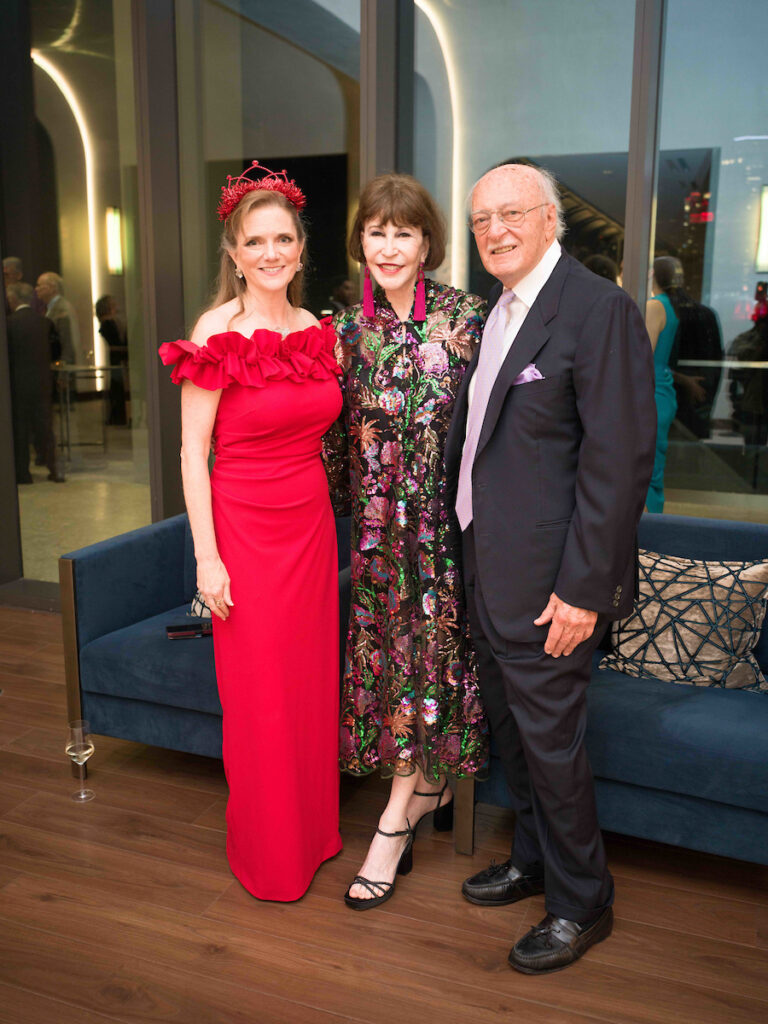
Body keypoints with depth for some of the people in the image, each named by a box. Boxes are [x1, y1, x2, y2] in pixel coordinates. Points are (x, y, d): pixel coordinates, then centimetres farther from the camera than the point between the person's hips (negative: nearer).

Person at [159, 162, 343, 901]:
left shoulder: (317, 332, 6)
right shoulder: (218, 332, -11)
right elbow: (192, 451, -11)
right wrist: (207, 557, -14)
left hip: (311, 522, 5)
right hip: (244, 527, -5)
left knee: (312, 681, 14)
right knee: (259, 696, 6)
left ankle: (314, 827, 36)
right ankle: (267, 852, 29)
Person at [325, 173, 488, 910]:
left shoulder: (463, 317, -6)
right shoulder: (348, 328, 5)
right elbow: (338, 430, 11)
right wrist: (344, 504, 13)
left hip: (444, 511, -4)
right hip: (379, 517, 4)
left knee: (426, 647, 0)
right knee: (392, 647, 9)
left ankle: (395, 825, 11)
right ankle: (429, 789, 30)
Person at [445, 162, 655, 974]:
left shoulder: (599, 310, -15)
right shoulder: (495, 314, 12)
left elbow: (621, 458, -20)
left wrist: (583, 587, -21)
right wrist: (468, 551, 12)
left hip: (548, 581, -8)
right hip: (487, 567, 9)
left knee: (549, 738, 4)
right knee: (508, 725, 20)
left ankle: (581, 904, 27)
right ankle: (533, 860, 42)